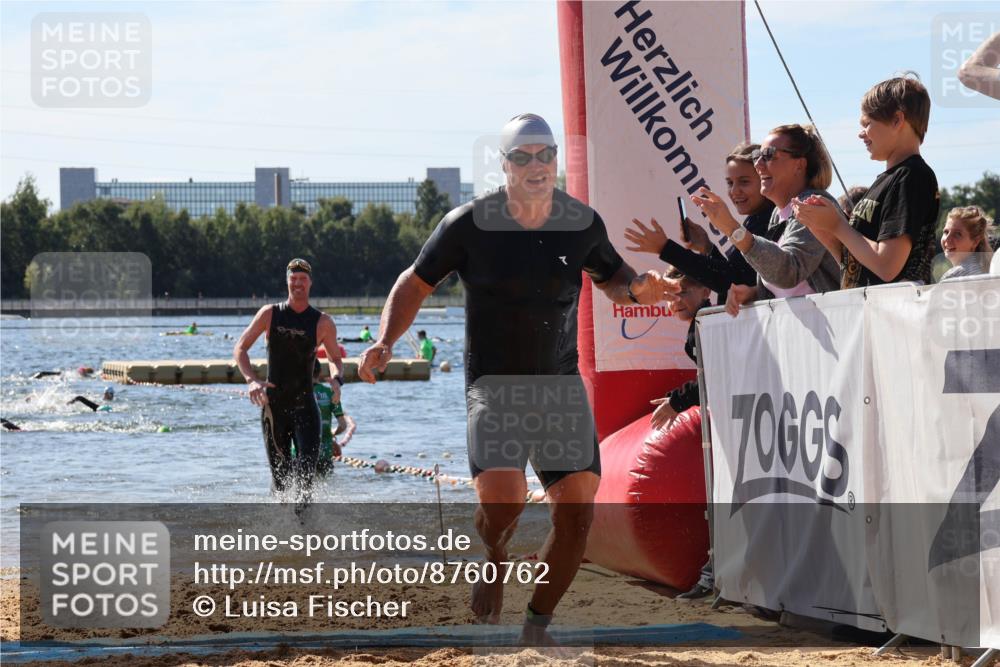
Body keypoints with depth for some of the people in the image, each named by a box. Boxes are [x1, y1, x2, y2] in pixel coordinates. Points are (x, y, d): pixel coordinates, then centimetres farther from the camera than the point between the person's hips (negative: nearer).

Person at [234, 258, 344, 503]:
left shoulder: (323, 322, 1)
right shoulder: (270, 314, 1)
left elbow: (335, 358, 13)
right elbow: (240, 348, 3)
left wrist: (336, 379, -11)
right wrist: (252, 380, -14)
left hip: (305, 405, 0)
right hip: (273, 404, 0)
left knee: (308, 462, -21)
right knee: (279, 471, 4)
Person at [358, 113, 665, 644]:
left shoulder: (582, 223, 1)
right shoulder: (469, 224, -7)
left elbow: (611, 277, 19)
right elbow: (416, 282, 4)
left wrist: (637, 289, -5)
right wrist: (384, 343, -10)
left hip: (562, 381, 3)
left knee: (577, 510, -8)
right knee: (501, 493, -27)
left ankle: (537, 627, 11)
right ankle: (494, 561, 9)